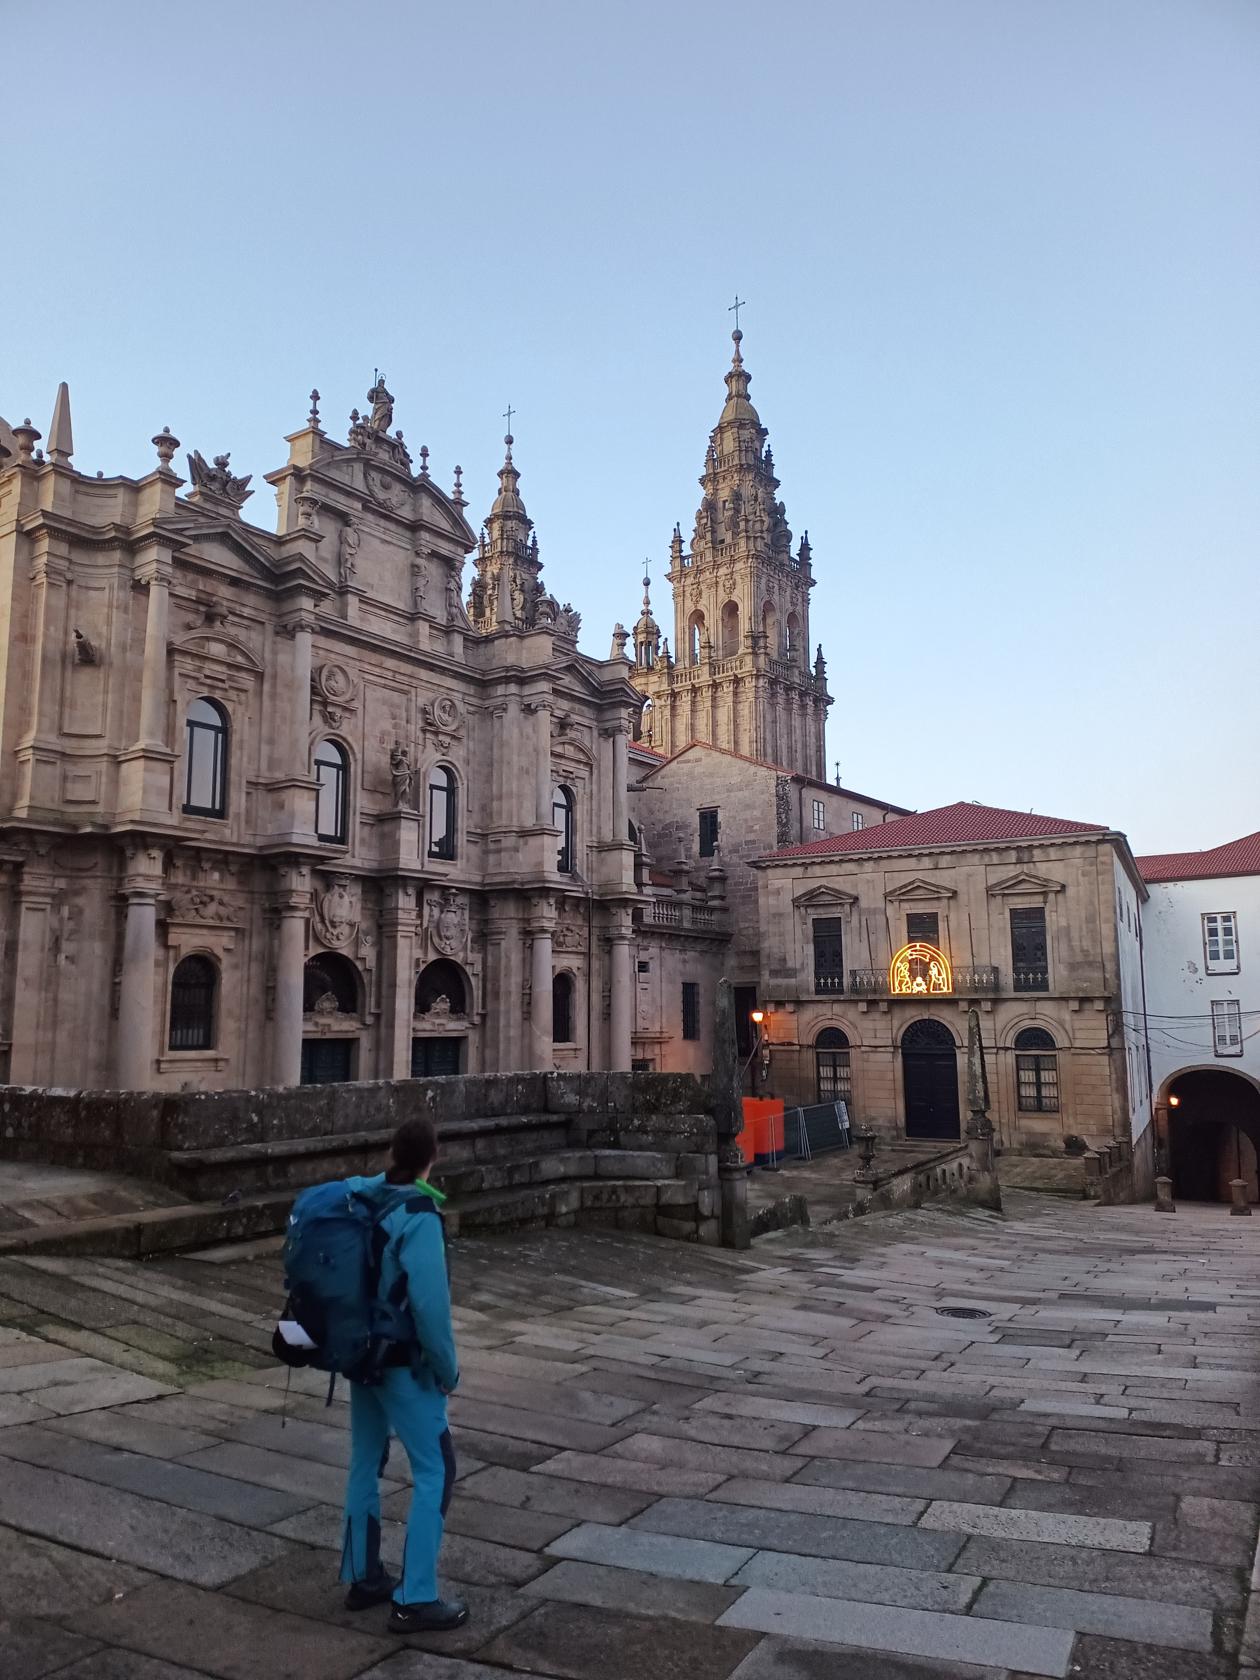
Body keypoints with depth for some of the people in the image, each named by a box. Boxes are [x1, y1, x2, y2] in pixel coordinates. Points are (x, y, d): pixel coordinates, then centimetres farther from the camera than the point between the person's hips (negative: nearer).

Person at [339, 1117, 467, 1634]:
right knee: (435, 1471, 4)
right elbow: (429, 1302, -24)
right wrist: (447, 1368, -12)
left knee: (365, 1462, 19)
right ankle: (415, 1600, 8)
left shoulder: (359, 1198, -3)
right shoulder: (419, 1216, -24)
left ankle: (362, 1578, 32)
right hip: (404, 1362, -7)